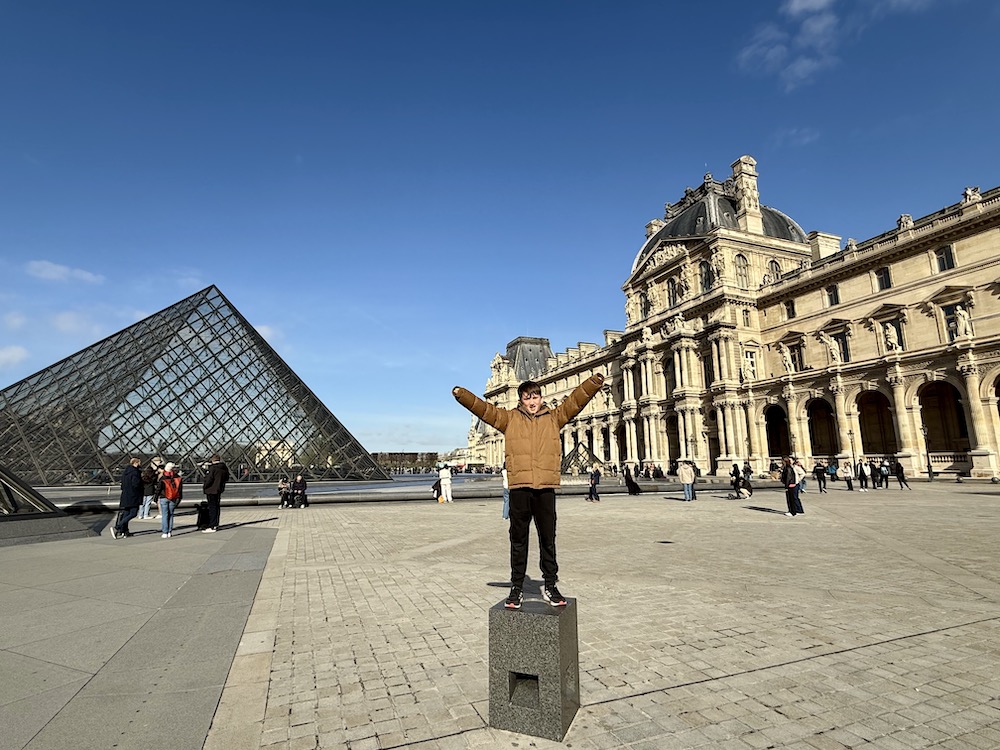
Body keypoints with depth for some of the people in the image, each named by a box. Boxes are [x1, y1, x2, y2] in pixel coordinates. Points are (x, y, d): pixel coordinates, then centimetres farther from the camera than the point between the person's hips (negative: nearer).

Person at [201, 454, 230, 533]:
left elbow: (209, 479, -19)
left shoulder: (212, 468, -17)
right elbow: (226, 478, 16)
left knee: (212, 508, -5)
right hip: (219, 490, 8)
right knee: (217, 507, 16)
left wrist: (204, 486, -4)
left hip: (211, 490, -8)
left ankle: (212, 527, -3)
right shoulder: (225, 468, 7)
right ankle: (216, 525, 24)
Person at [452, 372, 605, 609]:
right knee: (518, 540, 9)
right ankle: (517, 588, 20)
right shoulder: (509, 418, 9)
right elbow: (483, 408, 1)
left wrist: (594, 383, -8)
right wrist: (462, 394, -12)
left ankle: (550, 586, 25)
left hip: (546, 488, 1)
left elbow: (575, 400, 4)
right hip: (519, 488, 0)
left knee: (548, 539, 10)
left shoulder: (554, 418, 11)